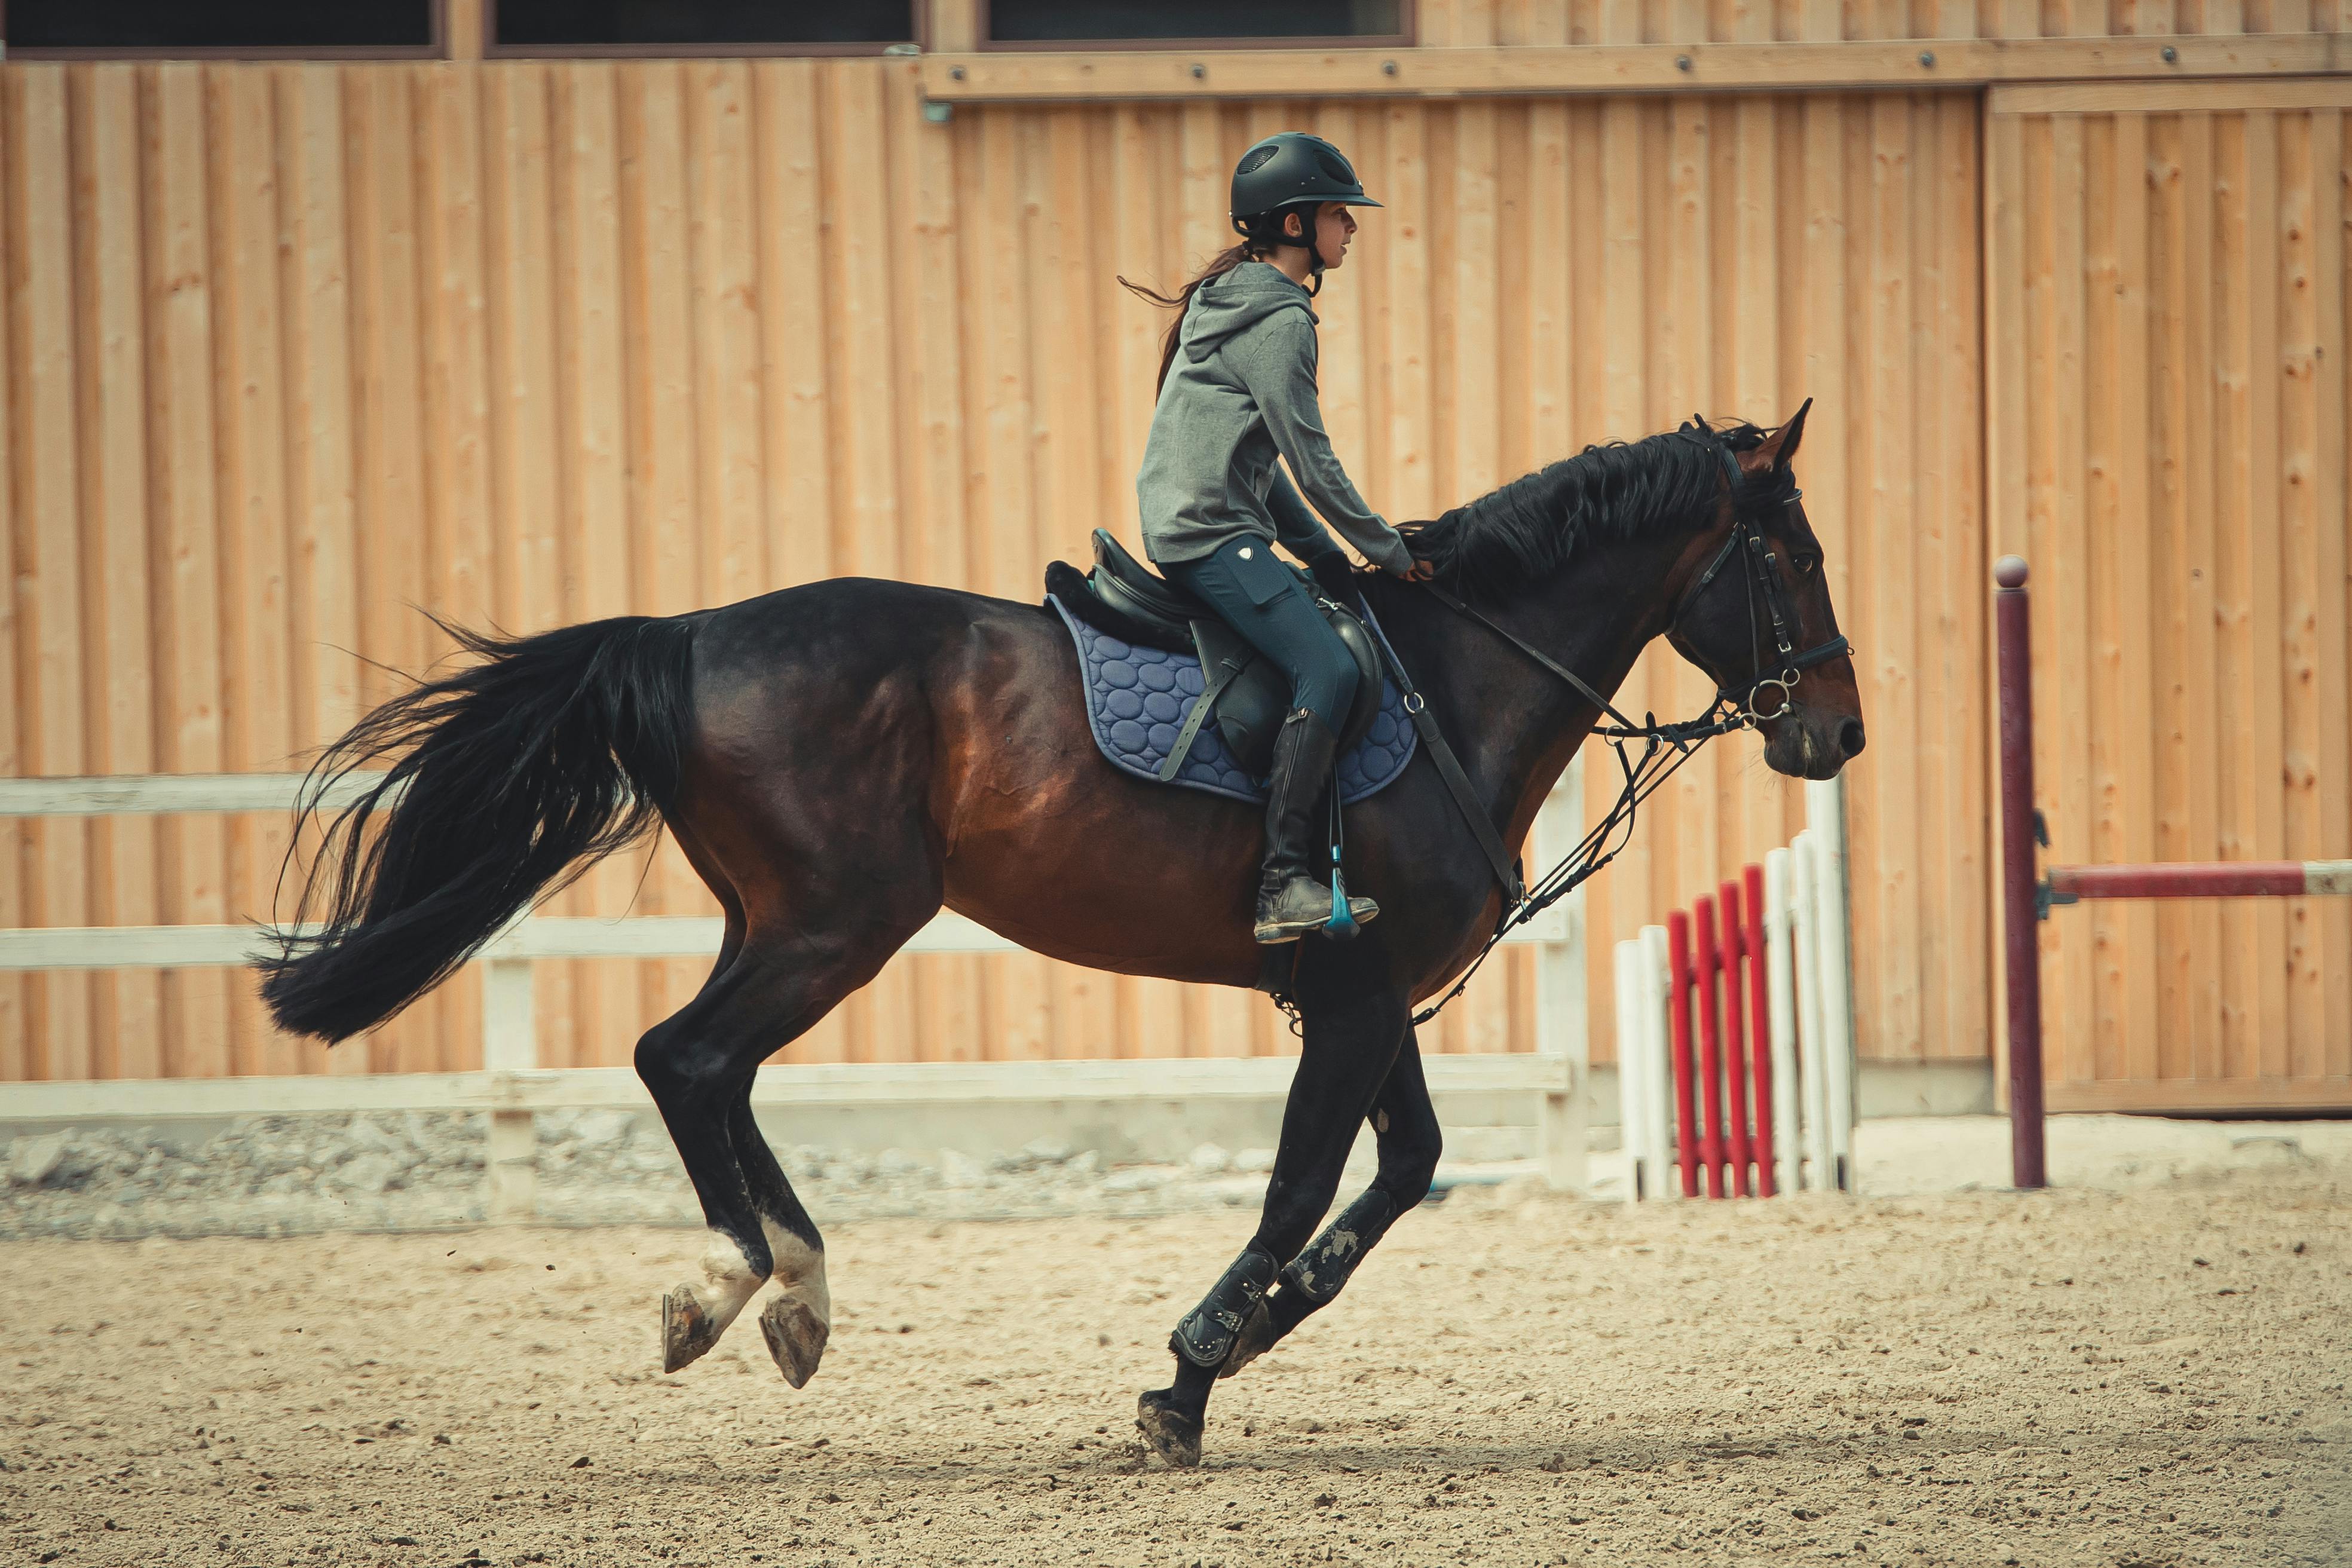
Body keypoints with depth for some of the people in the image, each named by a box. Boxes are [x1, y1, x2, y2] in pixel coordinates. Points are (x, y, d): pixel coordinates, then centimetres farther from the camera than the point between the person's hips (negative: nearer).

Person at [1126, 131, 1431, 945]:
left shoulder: (1234, 301, 21)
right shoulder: (1279, 319, -12)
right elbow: (1309, 455, -13)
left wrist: (1328, 557, 20)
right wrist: (1384, 548, -2)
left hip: (1190, 522, 11)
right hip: (1213, 532, -11)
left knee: (1343, 640, 15)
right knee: (1328, 668, -22)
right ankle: (1284, 883, -29)